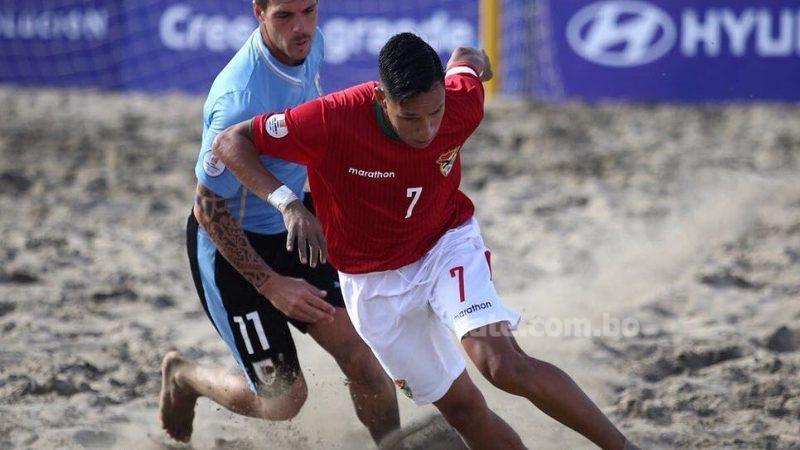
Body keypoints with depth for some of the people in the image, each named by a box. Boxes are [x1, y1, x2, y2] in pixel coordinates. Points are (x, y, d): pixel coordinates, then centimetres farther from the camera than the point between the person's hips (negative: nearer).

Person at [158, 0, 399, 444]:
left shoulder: (309, 45, -8)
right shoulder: (240, 98, -32)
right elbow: (209, 210, -24)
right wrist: (271, 285, -21)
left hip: (289, 229, 7)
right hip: (231, 242, -7)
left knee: (360, 354, -6)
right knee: (282, 399, 1)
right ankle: (183, 375, 28)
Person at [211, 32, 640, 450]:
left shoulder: (461, 105, -22)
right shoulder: (333, 121, -30)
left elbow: (466, 59, 2)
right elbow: (229, 142, -25)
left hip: (448, 245, 0)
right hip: (375, 283, 0)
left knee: (504, 364, -25)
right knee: (463, 409, 5)